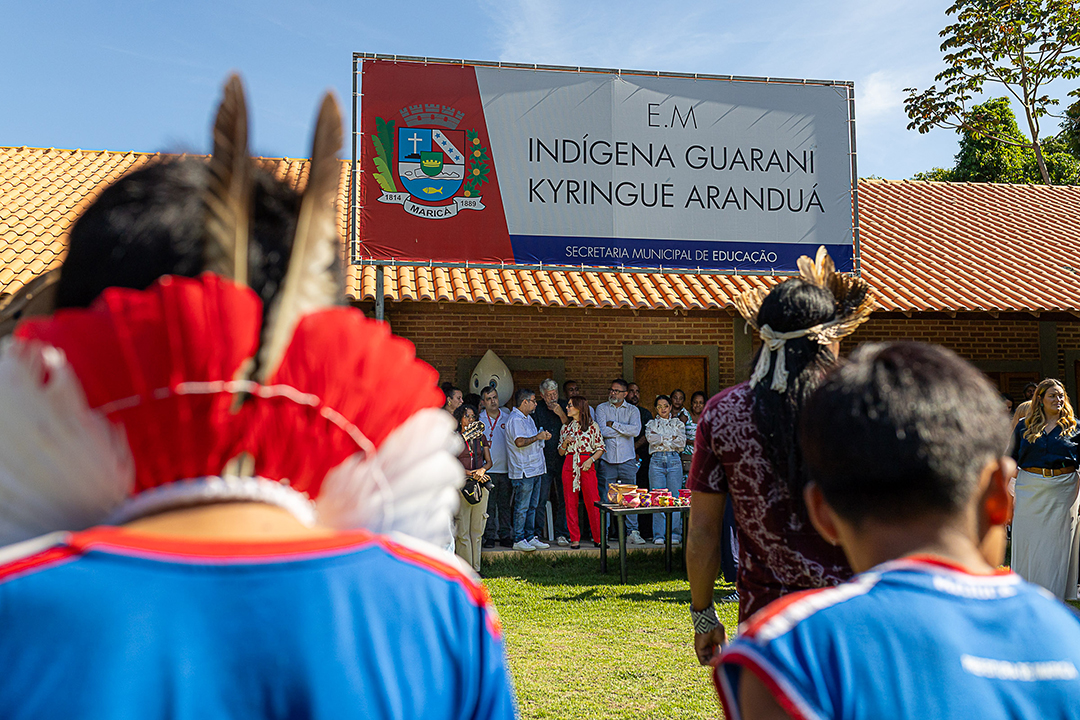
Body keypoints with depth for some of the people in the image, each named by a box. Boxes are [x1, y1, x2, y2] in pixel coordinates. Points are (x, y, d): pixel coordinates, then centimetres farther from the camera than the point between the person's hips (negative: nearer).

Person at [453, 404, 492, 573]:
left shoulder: (481, 437, 14)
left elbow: (489, 461, 14)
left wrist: (482, 470, -8)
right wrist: (469, 473, -14)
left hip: (481, 485, 4)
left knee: (477, 529, 7)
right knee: (462, 530, -5)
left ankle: (476, 568, 13)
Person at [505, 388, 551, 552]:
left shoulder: (528, 418, 18)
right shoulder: (515, 420, -14)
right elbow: (520, 442, -28)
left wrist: (543, 436, 11)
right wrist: (538, 437, -21)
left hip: (535, 469, 10)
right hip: (523, 471, -10)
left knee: (532, 506, 13)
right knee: (522, 507, -3)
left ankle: (530, 537, 20)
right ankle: (518, 540, 3)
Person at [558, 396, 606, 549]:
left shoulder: (593, 426, 3)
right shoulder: (566, 427, 14)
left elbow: (600, 448, 4)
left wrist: (591, 460, -11)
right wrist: (565, 442, -2)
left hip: (587, 465, -3)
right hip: (569, 465, 4)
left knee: (592, 502, -7)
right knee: (570, 502, 0)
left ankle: (598, 538, 2)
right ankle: (575, 538, 6)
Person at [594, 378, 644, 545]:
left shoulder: (633, 410, 8)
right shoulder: (601, 408, 6)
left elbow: (636, 430, -10)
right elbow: (602, 431, -9)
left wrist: (613, 424, -8)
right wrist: (624, 429, -5)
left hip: (627, 460, 1)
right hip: (607, 459, 0)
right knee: (604, 498, 1)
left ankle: (632, 532, 9)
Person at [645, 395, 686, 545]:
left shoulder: (678, 423, 13)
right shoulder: (651, 424, 13)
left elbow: (681, 443, -2)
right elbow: (651, 438, -8)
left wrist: (661, 439, -3)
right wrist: (671, 439, -5)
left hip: (674, 461, 0)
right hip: (657, 461, 0)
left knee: (675, 498, -2)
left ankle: (675, 534, 5)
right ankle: (659, 535, 1)